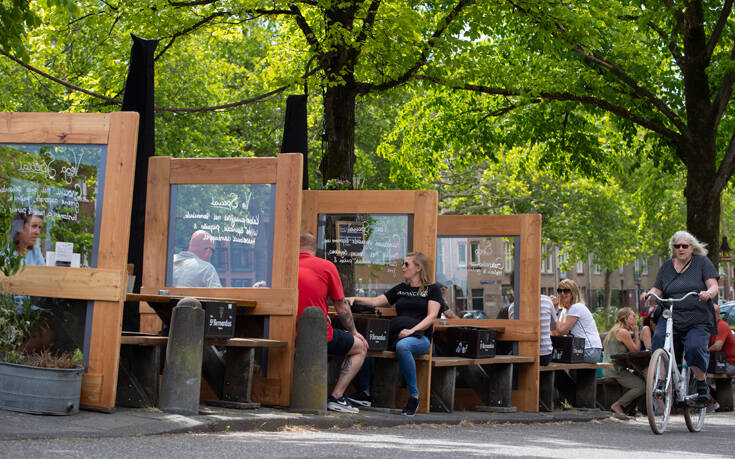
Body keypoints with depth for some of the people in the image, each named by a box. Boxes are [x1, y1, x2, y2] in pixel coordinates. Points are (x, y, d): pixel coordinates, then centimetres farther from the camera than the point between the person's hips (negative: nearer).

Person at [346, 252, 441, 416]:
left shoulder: (432, 289, 10)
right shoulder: (401, 289, 25)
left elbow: (431, 316, -3)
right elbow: (376, 301, 21)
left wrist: (413, 330, -19)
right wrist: (356, 299, 4)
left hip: (420, 337, -5)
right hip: (396, 334, 5)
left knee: (402, 345, -41)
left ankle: (414, 396, -31)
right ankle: (365, 392, -16)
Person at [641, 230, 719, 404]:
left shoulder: (702, 262, 8)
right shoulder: (666, 267, 17)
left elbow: (713, 285, -1)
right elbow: (658, 290, 12)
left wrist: (708, 293, -25)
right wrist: (649, 294, -11)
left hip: (697, 320, -3)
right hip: (669, 318, 3)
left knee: (695, 347, -25)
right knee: (658, 340, -25)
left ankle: (702, 384, -2)